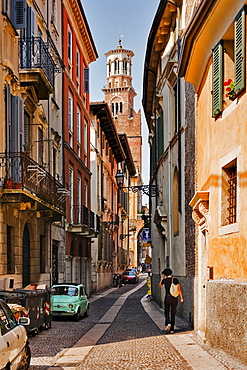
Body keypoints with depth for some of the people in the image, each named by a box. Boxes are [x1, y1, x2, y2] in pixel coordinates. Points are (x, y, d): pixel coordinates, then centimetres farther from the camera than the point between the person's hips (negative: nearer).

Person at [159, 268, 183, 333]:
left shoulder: (164, 280, -5)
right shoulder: (175, 279, 1)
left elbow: (160, 285, 16)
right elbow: (179, 289, -5)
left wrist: (162, 278, 27)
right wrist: (181, 298, -3)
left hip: (168, 298, -3)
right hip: (175, 298, 3)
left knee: (166, 312, 13)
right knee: (173, 313, 12)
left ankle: (168, 323, -14)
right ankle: (172, 329, 13)